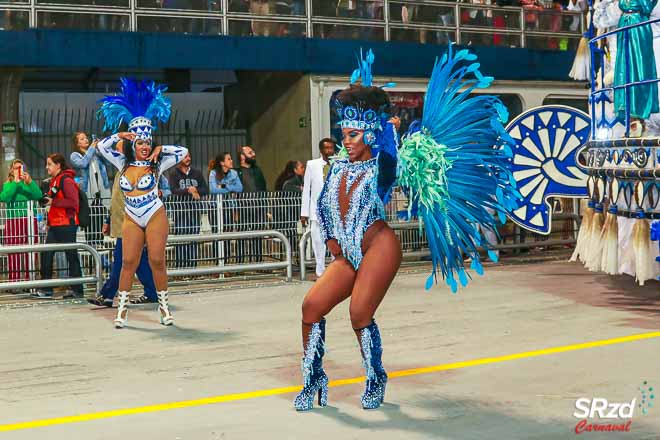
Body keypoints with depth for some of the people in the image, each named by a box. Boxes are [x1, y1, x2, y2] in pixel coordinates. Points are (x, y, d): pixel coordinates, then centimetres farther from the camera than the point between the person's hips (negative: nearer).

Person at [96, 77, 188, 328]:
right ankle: (122, 309, 3)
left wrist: (160, 149, -7)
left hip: (155, 217, -2)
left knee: (157, 262, -2)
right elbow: (102, 146, 7)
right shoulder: (124, 164, 5)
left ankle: (163, 305, 10)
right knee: (128, 263, -2)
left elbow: (183, 152, -4)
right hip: (131, 220, 2)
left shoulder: (157, 165, -2)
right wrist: (120, 135, -2)